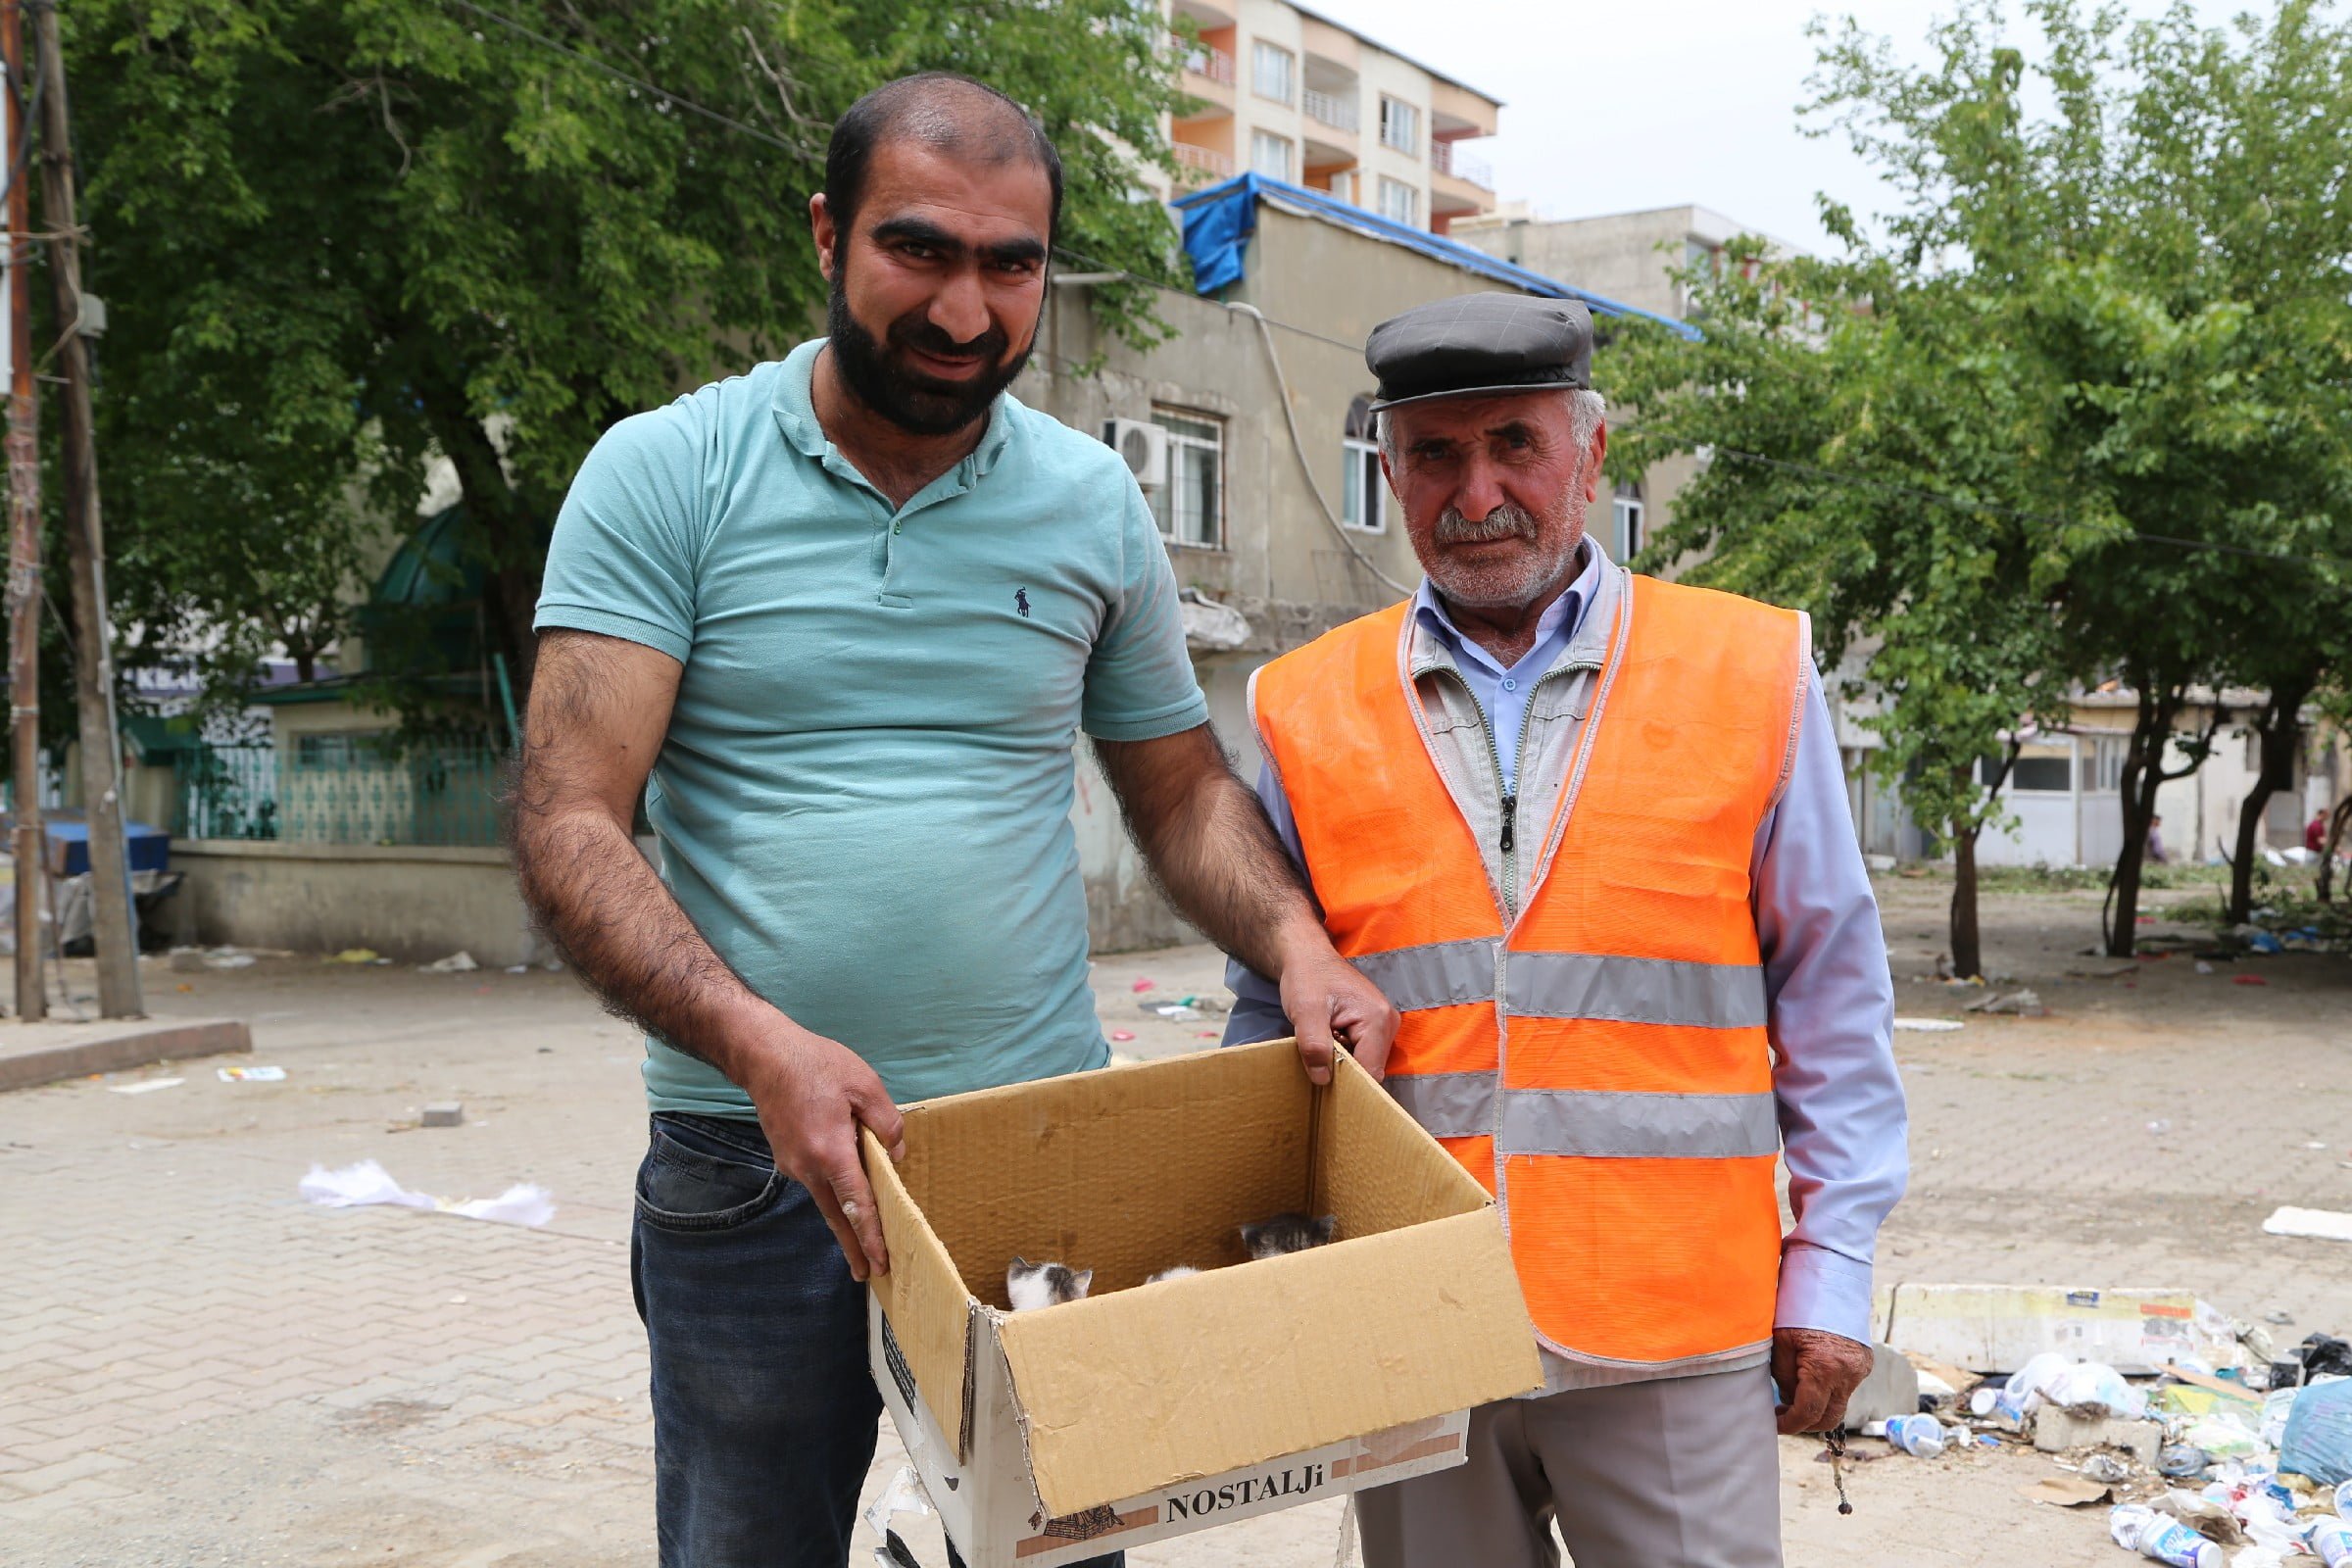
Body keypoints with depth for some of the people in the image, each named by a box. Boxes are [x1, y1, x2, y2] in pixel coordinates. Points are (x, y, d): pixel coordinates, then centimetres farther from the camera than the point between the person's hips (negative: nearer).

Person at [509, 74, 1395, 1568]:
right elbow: (569, 824, -11)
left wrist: (1296, 944, -7)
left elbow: (1182, 789, 13)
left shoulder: (1094, 503, 5)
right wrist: (761, 1045, -25)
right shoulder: (666, 475, -4)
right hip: (749, 1155, -2)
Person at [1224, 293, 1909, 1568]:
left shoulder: (1751, 675, 1)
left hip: (1674, 1328, -1)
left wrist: (1833, 1260, 2)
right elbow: (1269, 1014, 13)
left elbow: (1830, 995, 5)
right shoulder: (1309, 711, 5)